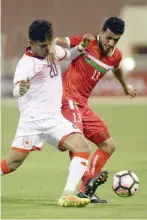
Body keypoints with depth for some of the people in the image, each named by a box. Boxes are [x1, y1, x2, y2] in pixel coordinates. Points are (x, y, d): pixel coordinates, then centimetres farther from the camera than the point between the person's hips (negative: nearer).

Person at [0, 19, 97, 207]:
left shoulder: (53, 50, 3)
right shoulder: (26, 63, -19)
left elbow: (68, 56, 27)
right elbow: (16, 91, -36)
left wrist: (81, 47, 7)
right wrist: (21, 89, -60)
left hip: (55, 119, 6)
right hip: (32, 121, -6)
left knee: (82, 147, -15)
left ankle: (67, 195, -20)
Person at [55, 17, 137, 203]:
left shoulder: (116, 56, 9)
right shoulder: (86, 43, -9)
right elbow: (56, 42, -8)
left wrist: (125, 86, 51)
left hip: (83, 105, 8)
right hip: (68, 98, -8)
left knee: (109, 145, 9)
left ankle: (86, 190, 9)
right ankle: (88, 182, -39)